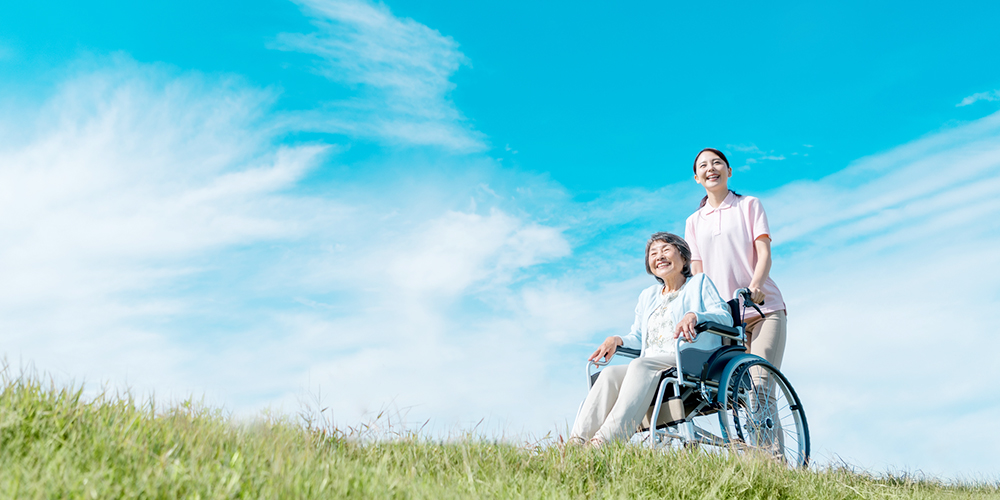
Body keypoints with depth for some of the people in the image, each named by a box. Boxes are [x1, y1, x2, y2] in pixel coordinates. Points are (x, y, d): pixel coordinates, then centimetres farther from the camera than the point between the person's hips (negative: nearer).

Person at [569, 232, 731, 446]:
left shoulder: (699, 283, 17)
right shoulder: (647, 296, 33)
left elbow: (725, 317, 0)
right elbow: (638, 339, 27)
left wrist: (694, 315, -21)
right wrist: (617, 340, 3)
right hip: (650, 368, 5)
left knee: (641, 365, -36)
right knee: (610, 374, -27)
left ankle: (606, 439, -52)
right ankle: (577, 441, -44)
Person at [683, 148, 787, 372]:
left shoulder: (749, 205, 10)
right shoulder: (694, 222, 17)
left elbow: (764, 252, -3)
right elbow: (697, 272, 10)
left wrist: (755, 285, -22)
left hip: (764, 310, -2)